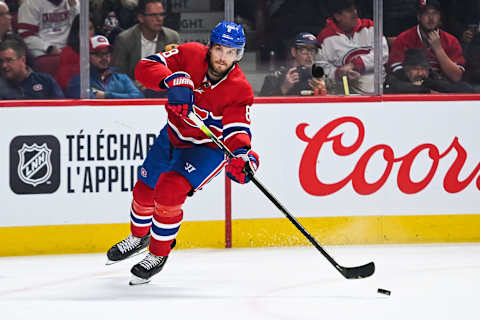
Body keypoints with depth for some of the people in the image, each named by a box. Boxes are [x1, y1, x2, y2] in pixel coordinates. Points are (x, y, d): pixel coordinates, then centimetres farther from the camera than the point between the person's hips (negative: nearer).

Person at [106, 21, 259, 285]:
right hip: (174, 135, 4)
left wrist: (241, 153, -51)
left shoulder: (240, 90, -25)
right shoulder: (190, 55, -20)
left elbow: (236, 131, -30)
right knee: (145, 190, 16)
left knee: (169, 192, -24)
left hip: (208, 147, -4)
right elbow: (146, 67, -25)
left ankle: (159, 254, -2)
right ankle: (139, 236, 49)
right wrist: (173, 81, -44)